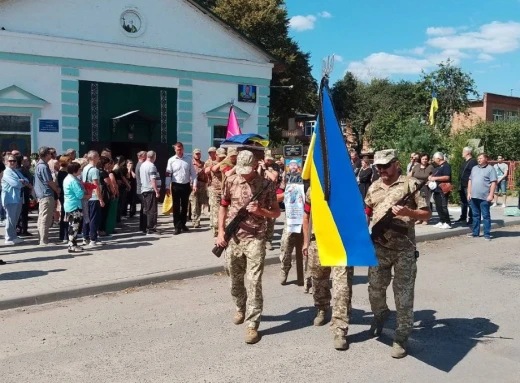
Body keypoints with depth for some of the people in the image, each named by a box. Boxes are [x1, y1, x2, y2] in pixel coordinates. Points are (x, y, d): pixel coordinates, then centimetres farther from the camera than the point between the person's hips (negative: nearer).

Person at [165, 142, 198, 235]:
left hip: (186, 185, 2)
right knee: (176, 207, 0)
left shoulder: (188, 160, 3)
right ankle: (177, 227, 4)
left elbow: (193, 173, 6)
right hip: (176, 185, -2)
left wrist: (194, 184, -3)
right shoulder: (171, 160, -3)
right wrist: (167, 187, -8)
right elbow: (168, 174, -4)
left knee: (185, 206, 12)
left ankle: (183, 224, 25)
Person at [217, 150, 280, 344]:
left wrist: (260, 211, -18)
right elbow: (223, 207, 11)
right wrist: (221, 232, 2)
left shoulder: (266, 184, -5)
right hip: (233, 237, 3)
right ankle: (241, 308, 43)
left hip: (255, 238, -3)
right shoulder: (231, 181, 3)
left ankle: (252, 324, 0)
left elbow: (276, 213, 1)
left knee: (254, 281, -7)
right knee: (235, 279, 16)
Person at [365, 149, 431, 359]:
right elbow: (366, 212, 21)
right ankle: (380, 315, 44)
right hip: (379, 248, 4)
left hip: (404, 249, -4)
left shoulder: (410, 184, -4)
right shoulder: (373, 188, 10)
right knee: (375, 289, 13)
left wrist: (407, 212, -21)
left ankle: (401, 338, 13)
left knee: (403, 295, 2)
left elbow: (427, 214, -4)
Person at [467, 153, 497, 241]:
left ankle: (487, 234, 2)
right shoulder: (474, 168, 15)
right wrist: (469, 193, 10)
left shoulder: (490, 169, -3)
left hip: (484, 197, -6)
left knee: (486, 216, -1)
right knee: (475, 215, 12)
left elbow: (493, 183, -8)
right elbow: (470, 181, 17)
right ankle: (475, 232, 20)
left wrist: (491, 195, -14)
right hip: (474, 196, 6)